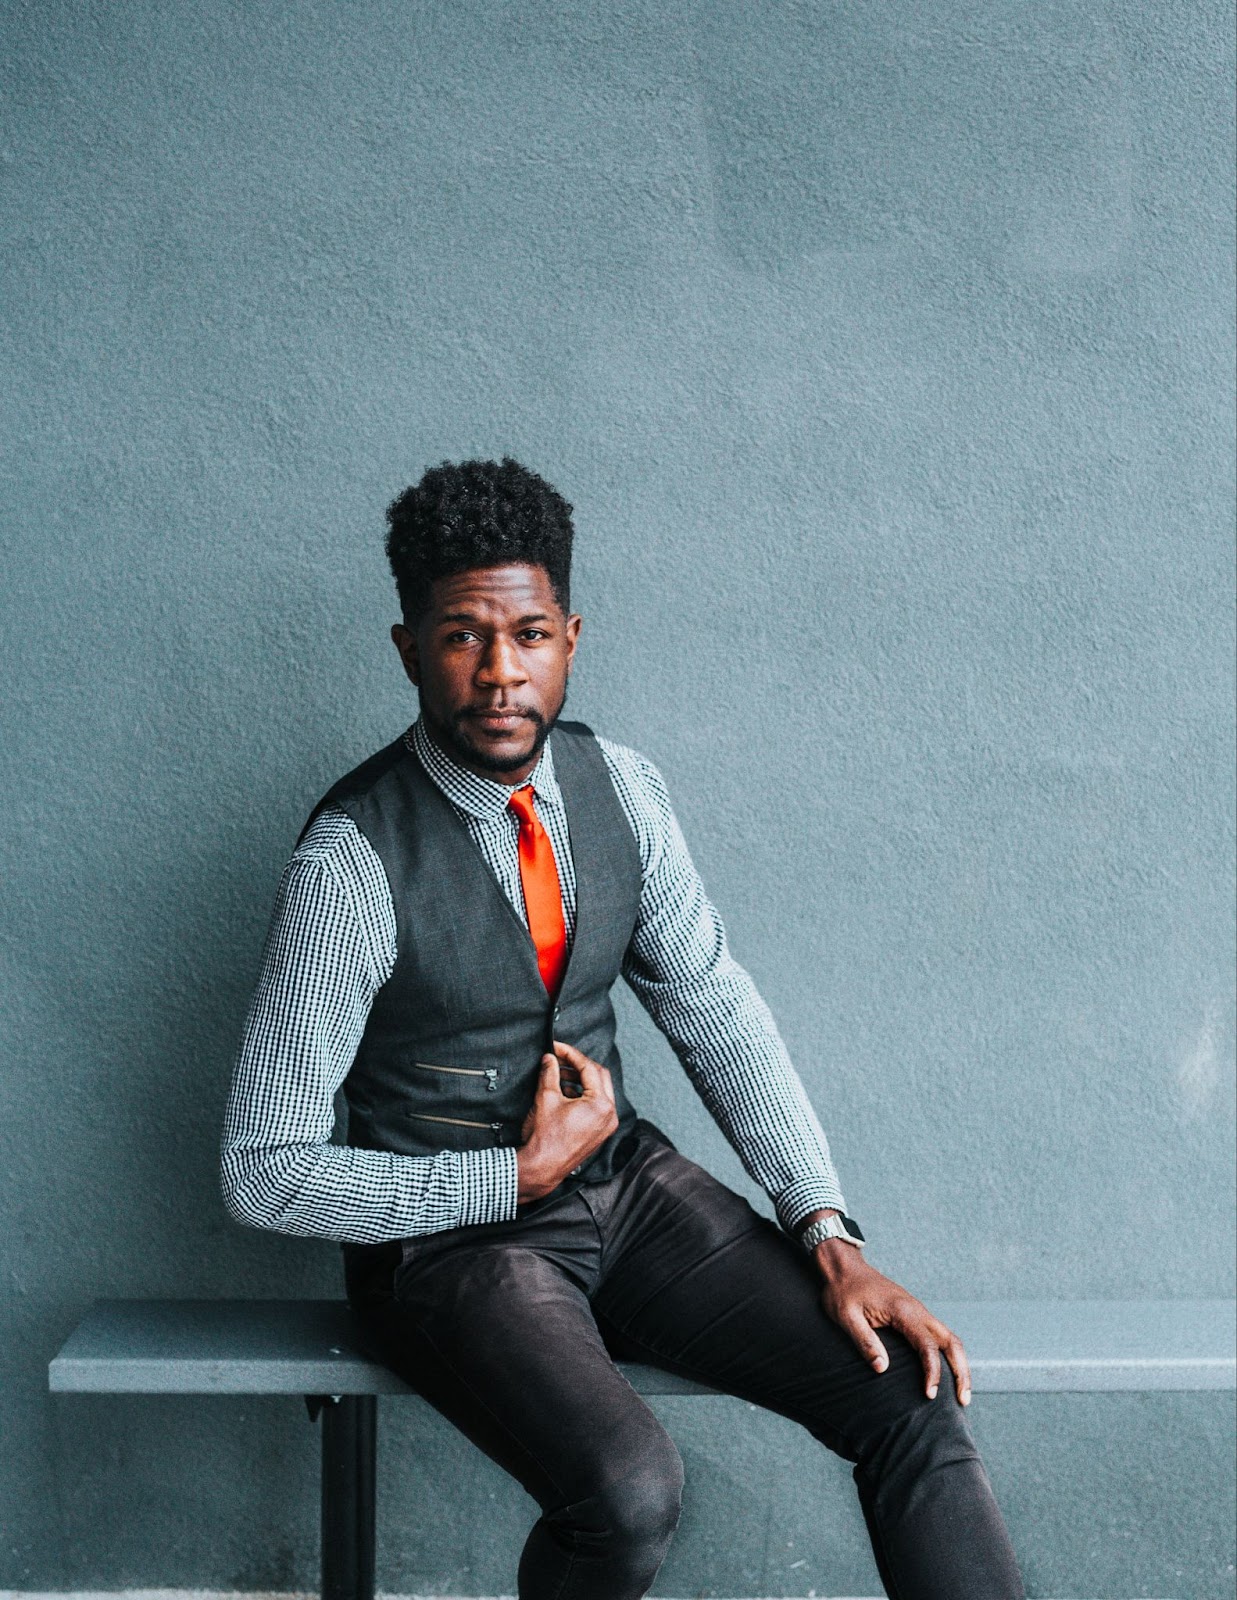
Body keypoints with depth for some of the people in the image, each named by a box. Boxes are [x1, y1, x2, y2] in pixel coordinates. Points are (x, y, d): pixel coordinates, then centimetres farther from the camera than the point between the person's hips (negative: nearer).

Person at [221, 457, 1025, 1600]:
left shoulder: (619, 786, -2)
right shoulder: (354, 862, -19)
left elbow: (716, 1010, 2)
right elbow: (265, 1171, -16)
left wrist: (830, 1236, -8)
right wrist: (519, 1176, -17)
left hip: (627, 1181, 5)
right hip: (451, 1234, -5)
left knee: (915, 1401, -11)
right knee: (630, 1491, -31)